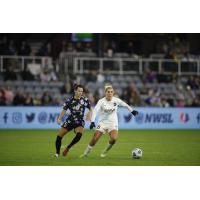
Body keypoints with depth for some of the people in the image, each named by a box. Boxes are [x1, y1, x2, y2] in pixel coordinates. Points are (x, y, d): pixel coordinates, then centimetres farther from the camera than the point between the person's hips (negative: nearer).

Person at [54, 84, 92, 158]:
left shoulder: (85, 100, -5)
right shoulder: (69, 100, -6)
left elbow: (90, 108, 7)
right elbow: (64, 110, 1)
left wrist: (89, 114, -14)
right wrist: (59, 118, -13)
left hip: (79, 122, -1)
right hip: (70, 120, 1)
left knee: (79, 134, -29)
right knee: (59, 136, -5)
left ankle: (68, 148, -6)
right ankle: (57, 153, 14)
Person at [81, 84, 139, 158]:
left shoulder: (116, 100, -7)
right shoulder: (101, 101, -15)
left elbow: (125, 105, 11)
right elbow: (95, 111, -25)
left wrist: (132, 111, 19)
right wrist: (92, 122, -37)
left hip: (113, 123, 1)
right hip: (103, 123, -1)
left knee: (114, 138, -24)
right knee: (94, 139, -9)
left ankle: (105, 151, 2)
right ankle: (86, 153, 13)